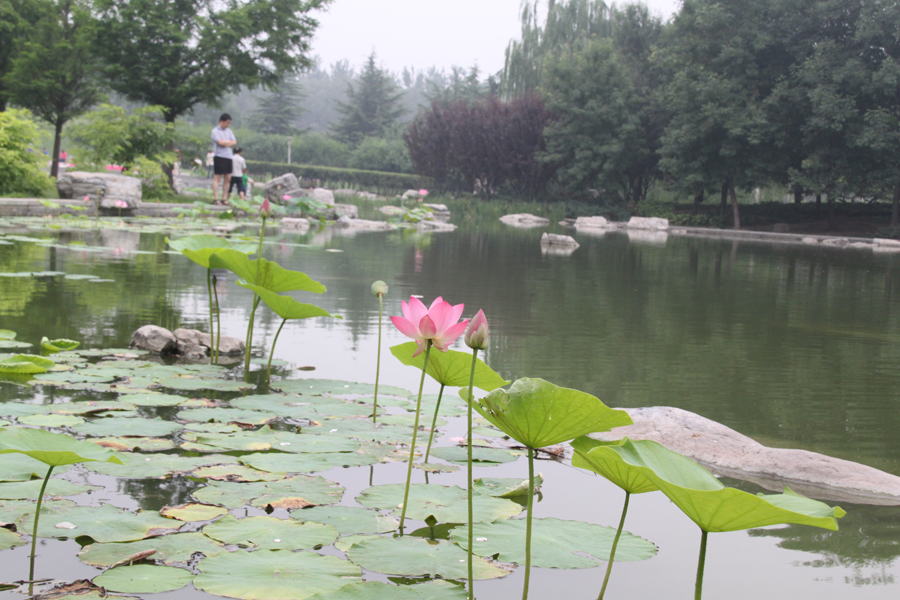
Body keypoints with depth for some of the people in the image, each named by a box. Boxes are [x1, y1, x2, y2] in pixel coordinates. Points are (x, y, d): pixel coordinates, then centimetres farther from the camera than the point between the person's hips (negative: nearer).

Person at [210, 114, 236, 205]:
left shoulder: (229, 131, 18)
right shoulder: (215, 131, -3)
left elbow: (234, 143, 7)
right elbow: (221, 142, -15)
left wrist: (225, 143, -7)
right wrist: (229, 142, 1)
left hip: (229, 156, 7)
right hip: (219, 156, -7)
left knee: (228, 178, 5)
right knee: (217, 178, -6)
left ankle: (224, 199, 10)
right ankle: (216, 199, -7)